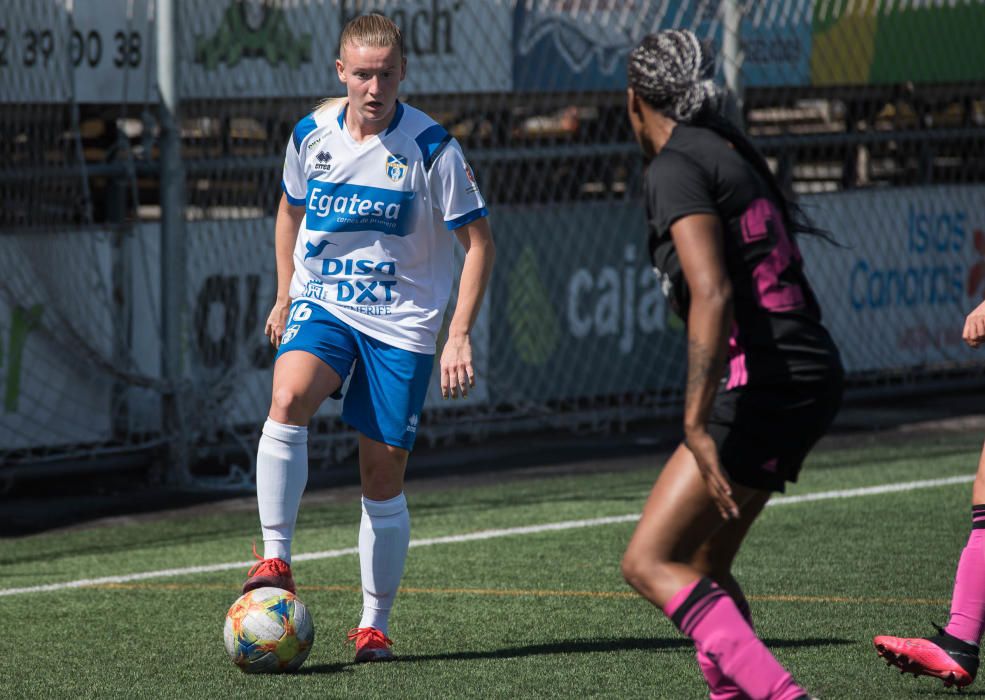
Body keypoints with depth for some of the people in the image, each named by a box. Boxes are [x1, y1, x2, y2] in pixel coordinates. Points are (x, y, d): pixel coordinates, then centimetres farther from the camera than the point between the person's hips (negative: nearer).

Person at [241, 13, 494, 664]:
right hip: (322, 303, 2)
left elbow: (479, 242, -6)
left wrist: (460, 336, -13)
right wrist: (285, 294, 19)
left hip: (402, 323, -2)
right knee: (288, 399, -30)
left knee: (384, 477, 1)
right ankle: (276, 559, -23)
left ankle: (376, 623, 15)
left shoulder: (431, 147, -12)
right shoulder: (312, 134, -1)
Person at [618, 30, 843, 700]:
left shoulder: (675, 167, -10)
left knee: (650, 563, -10)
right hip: (812, 370, 9)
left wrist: (697, 429, -27)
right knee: (702, 565, 17)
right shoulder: (732, 151, 16)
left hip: (763, 382, -9)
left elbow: (711, 296, -22)